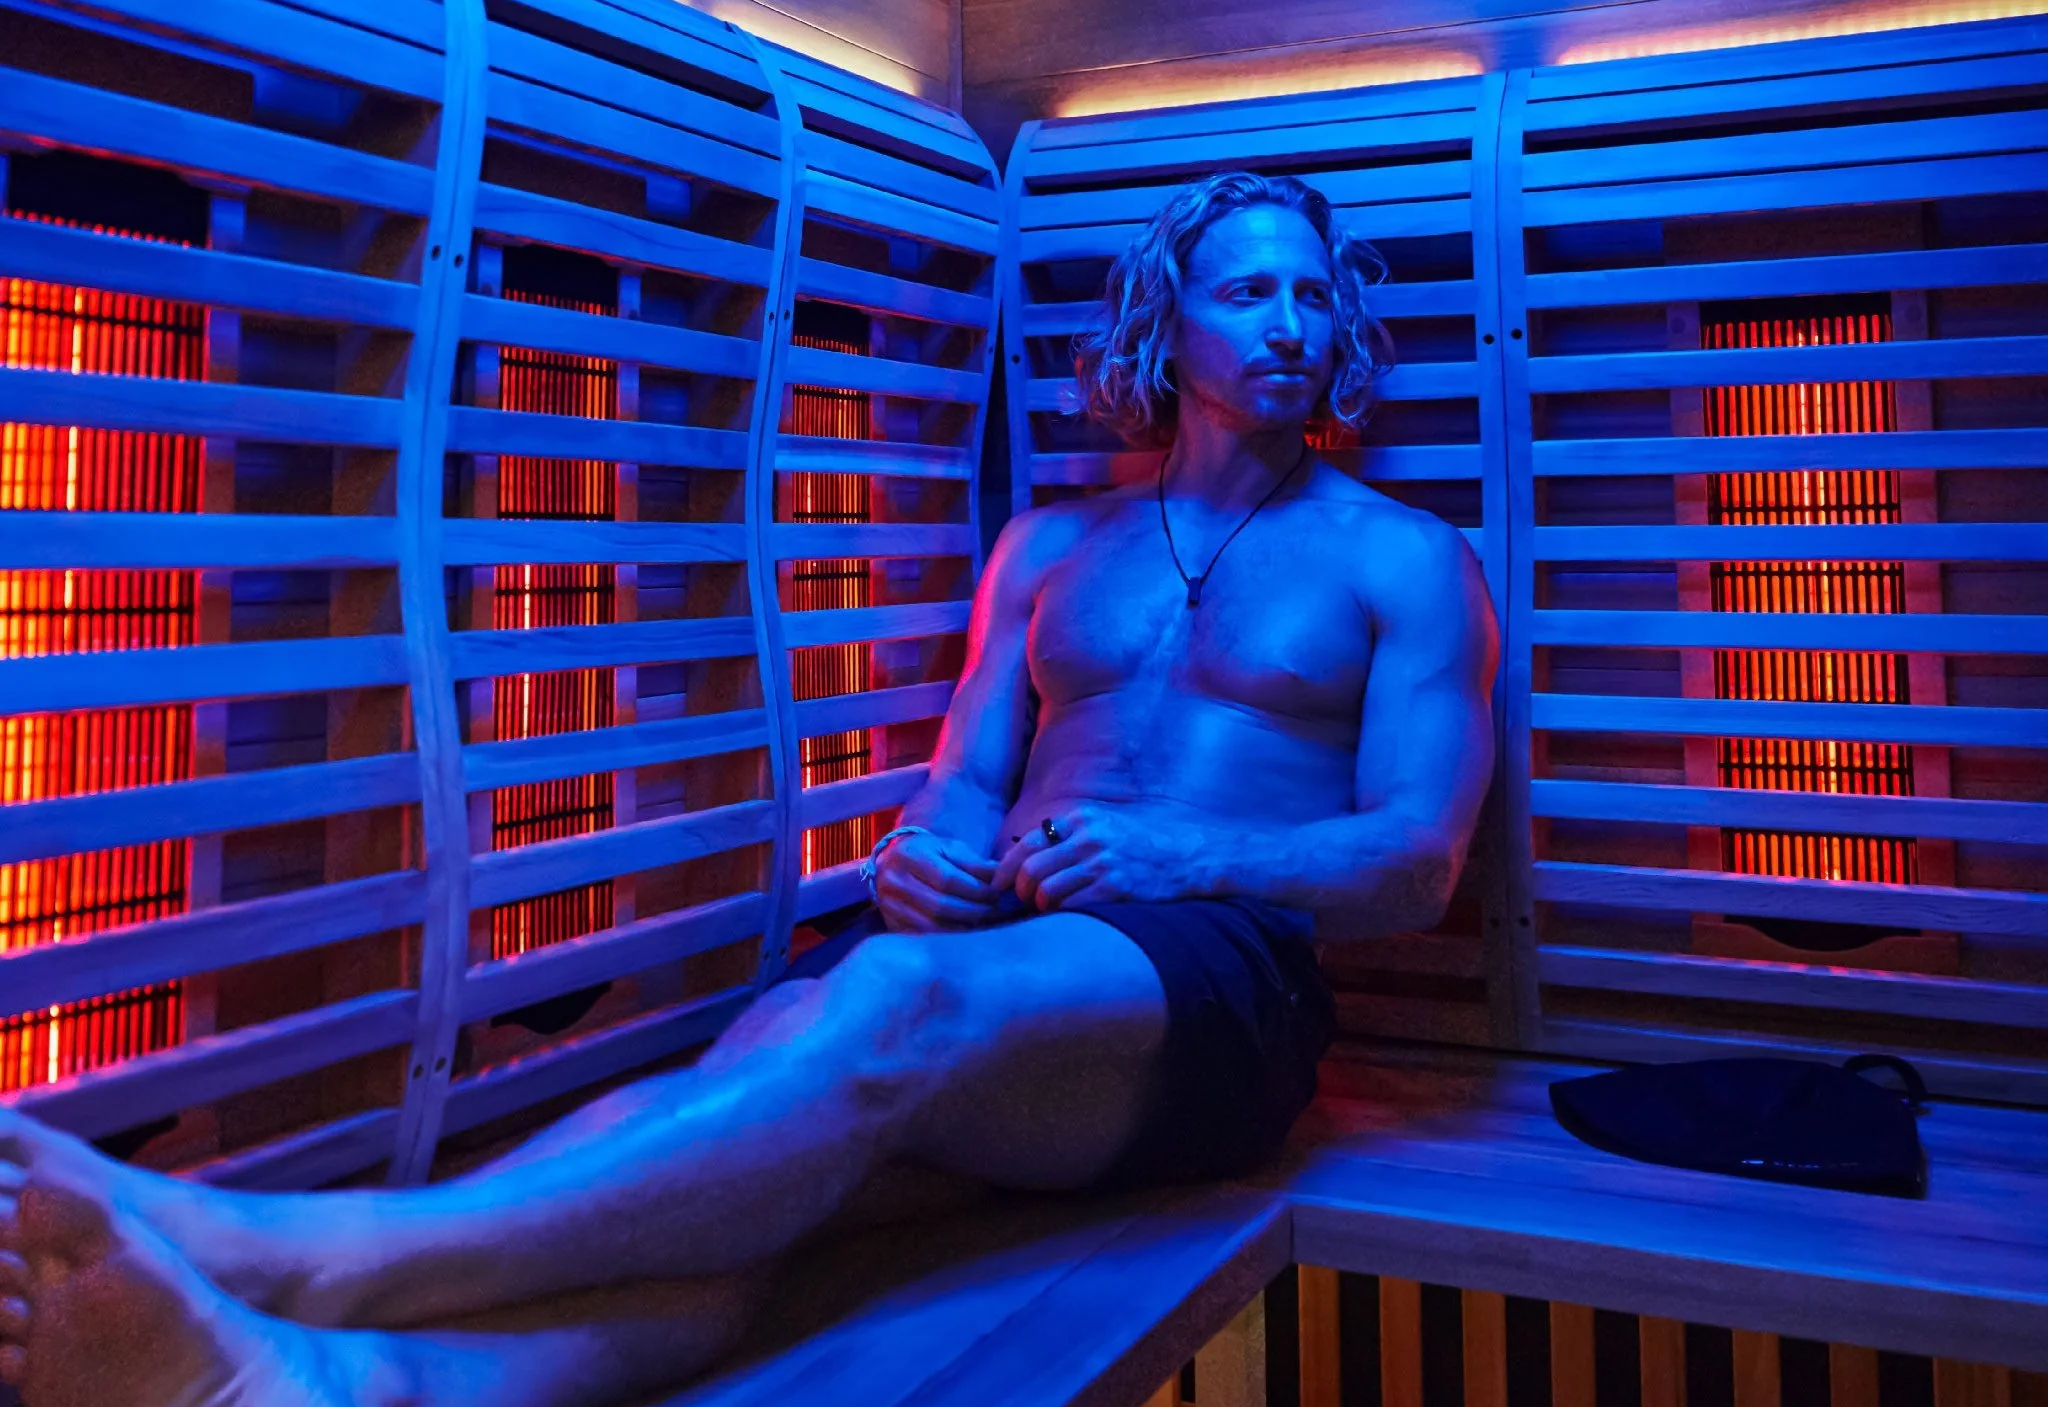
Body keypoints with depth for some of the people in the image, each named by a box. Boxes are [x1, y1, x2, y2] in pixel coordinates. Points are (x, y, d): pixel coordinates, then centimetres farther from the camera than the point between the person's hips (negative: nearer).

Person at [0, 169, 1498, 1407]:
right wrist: (925, 854, -6)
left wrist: (1171, 858, -14)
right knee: (738, 1105, -33)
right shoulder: (1051, 545, 23)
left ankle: (296, 1253, -54)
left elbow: (1417, 865, 3)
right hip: (988, 943, 4)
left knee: (899, 1002, -38)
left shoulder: (1405, 559, 13)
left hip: (1216, 980, -3)